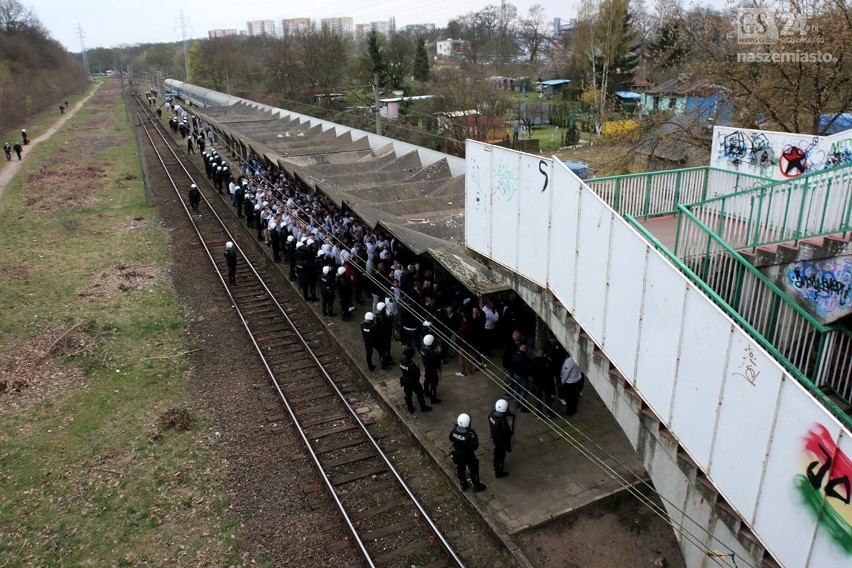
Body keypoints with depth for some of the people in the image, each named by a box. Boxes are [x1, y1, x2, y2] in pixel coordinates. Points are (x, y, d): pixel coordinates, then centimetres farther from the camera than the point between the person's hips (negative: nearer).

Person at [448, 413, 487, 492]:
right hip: (468, 456, -4)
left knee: (460, 470, 25)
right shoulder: (470, 434, -35)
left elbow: (451, 439, -1)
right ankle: (477, 486, 39)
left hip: (458, 454, 4)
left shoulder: (454, 430, -20)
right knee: (473, 470, 19)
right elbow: (474, 446, -30)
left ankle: (464, 485, 45)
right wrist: (474, 438, -15)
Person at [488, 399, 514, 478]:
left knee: (497, 452, 31)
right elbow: (506, 437, -26)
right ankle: (498, 472, 40)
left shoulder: (491, 415, -21)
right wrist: (509, 447, -12)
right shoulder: (503, 422, -40)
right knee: (501, 456, 18)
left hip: (494, 438, 6)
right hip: (501, 442, -6)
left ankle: (496, 466, 56)